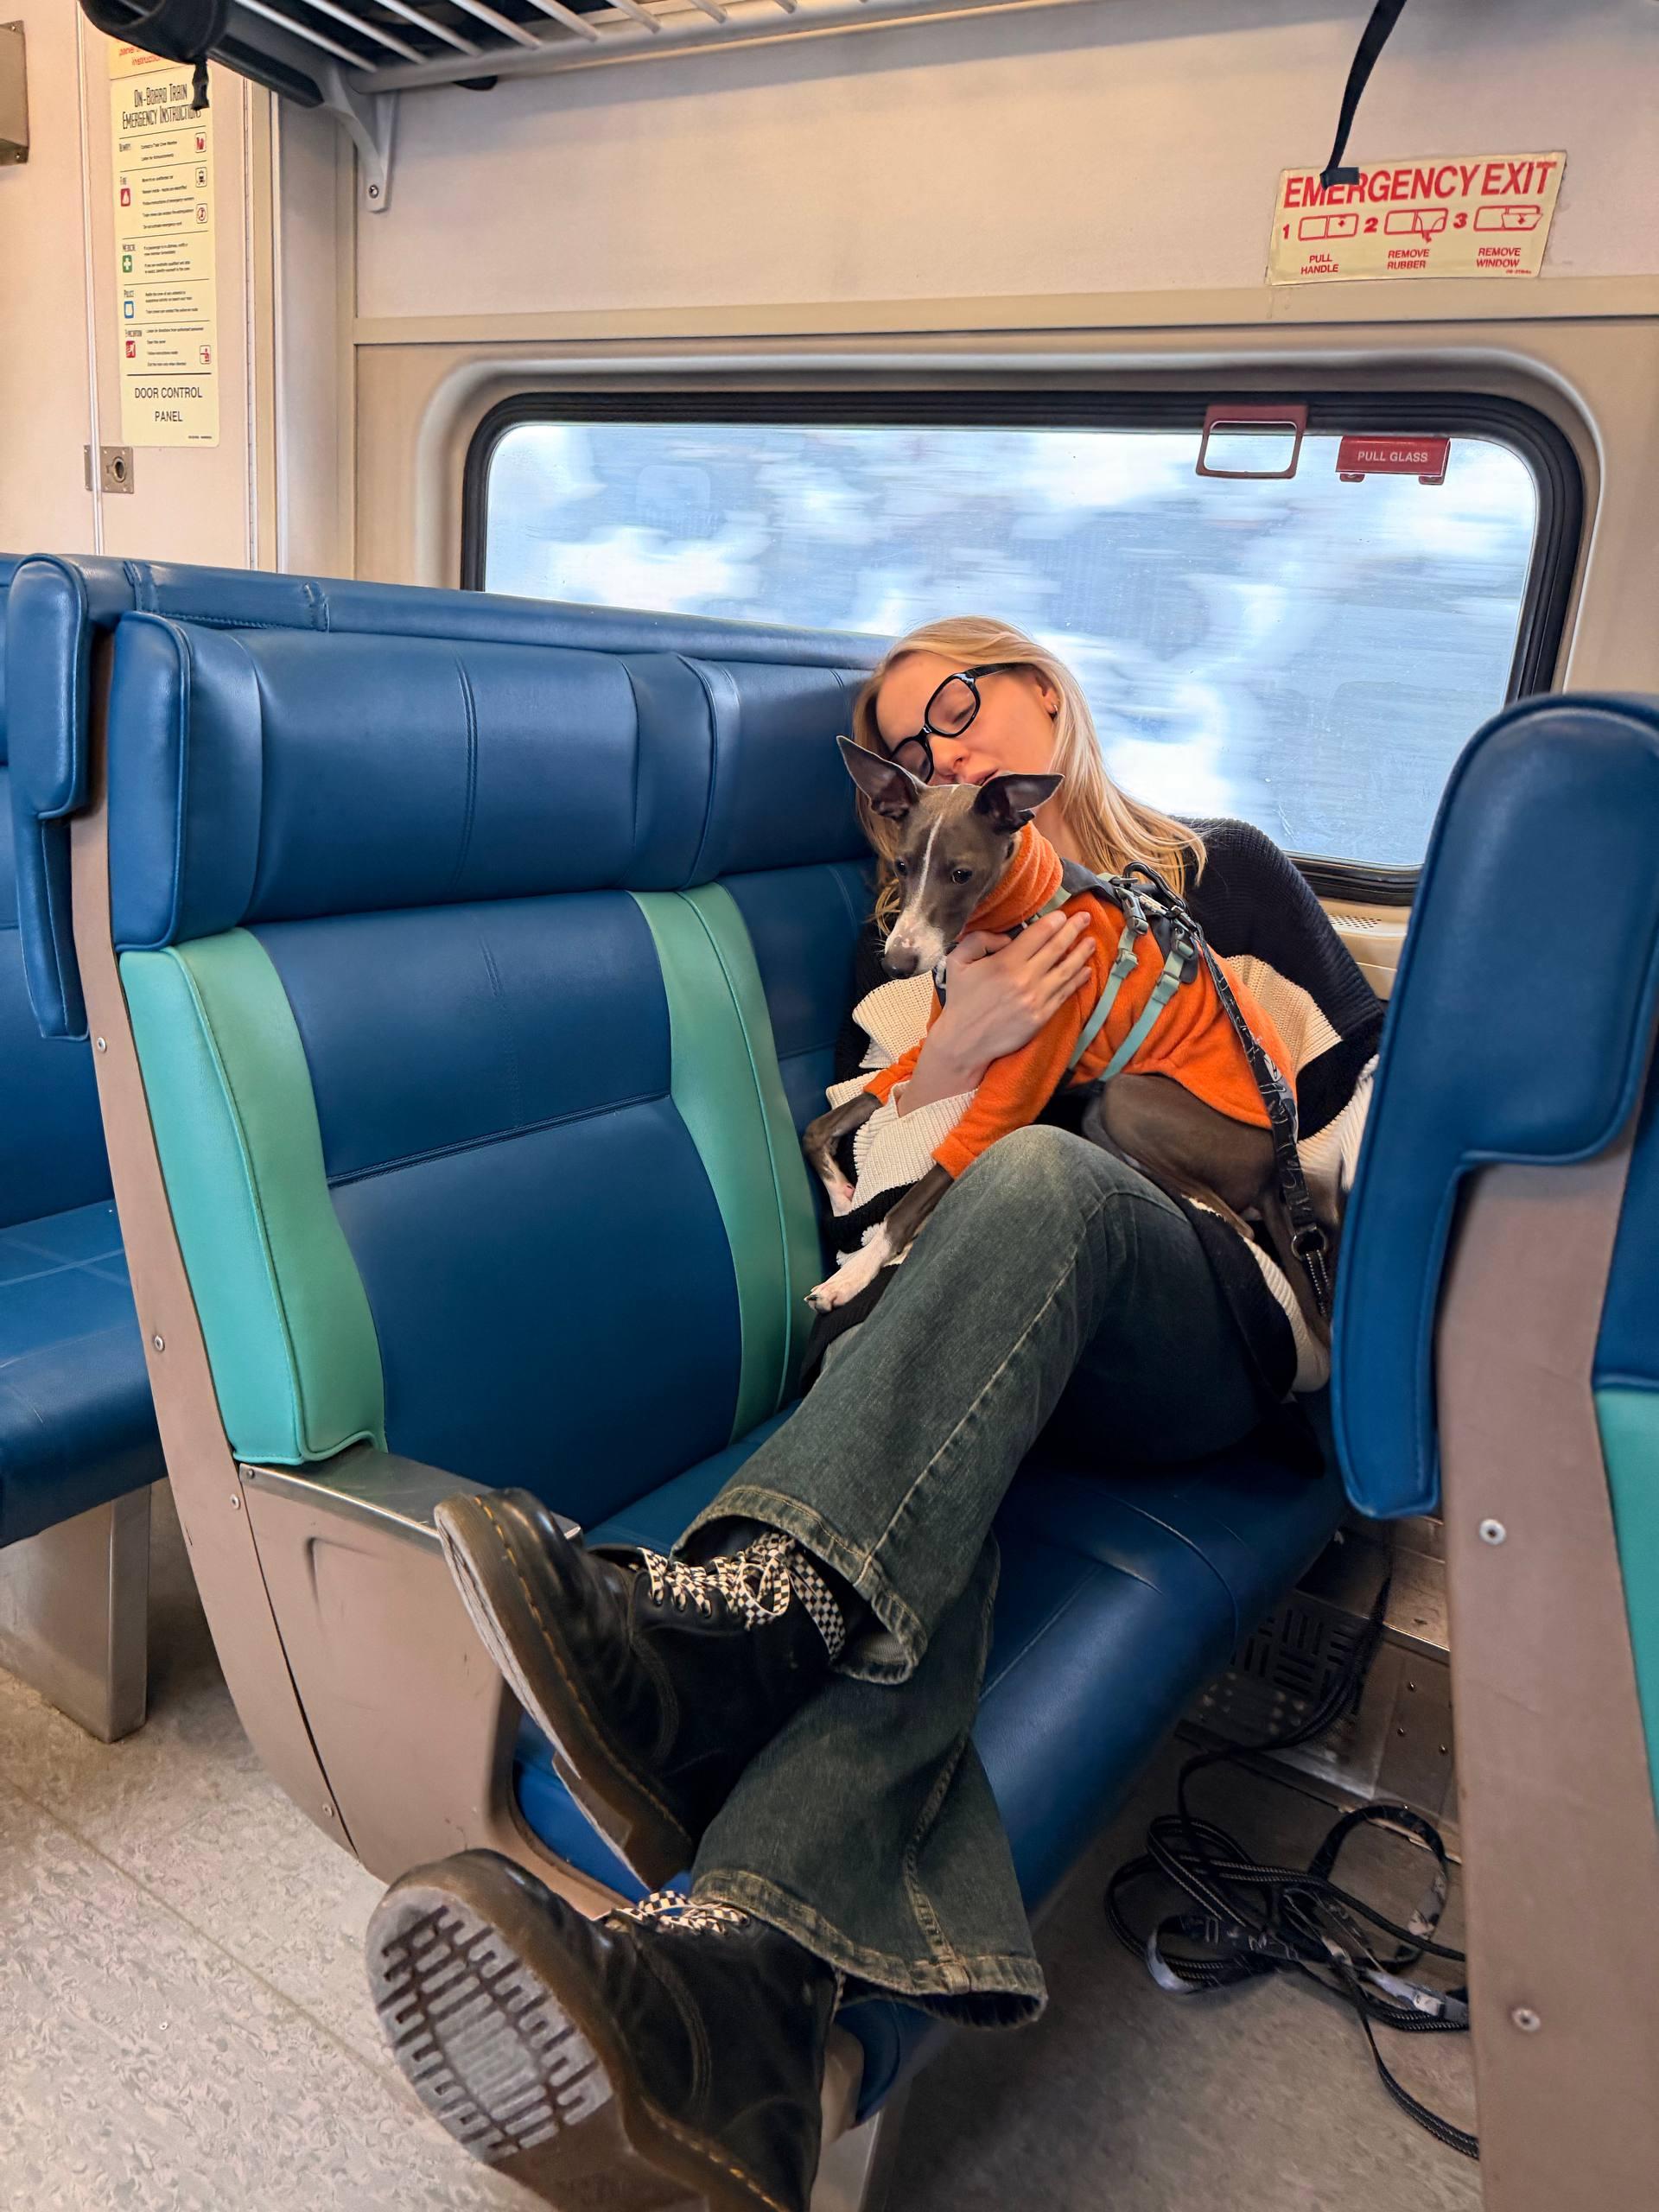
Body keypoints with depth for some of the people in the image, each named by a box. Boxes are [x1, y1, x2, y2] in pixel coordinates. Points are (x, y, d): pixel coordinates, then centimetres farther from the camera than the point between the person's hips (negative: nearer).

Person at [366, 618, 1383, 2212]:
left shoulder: (1228, 872, 23)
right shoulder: (921, 935, 26)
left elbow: (1366, 1080, 18)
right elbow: (862, 1186, 15)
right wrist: (950, 1053, -4)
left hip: (1211, 1333, -1)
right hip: (976, 1337, 2)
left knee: (1040, 1175, -37)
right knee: (913, 1490, -36)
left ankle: (716, 1626, -57)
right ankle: (732, 1985, -60)